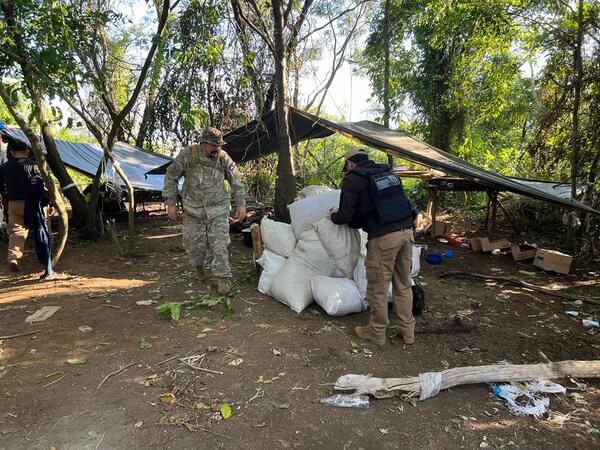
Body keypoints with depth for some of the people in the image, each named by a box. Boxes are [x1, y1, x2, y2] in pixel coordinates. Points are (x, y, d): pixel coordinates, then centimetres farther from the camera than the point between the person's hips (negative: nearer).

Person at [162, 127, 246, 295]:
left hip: (218, 211, 0)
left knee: (220, 245, -4)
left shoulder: (224, 158, -2)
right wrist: (170, 203, -2)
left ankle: (223, 278, 6)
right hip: (193, 211, 0)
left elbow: (236, 181, 8)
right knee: (194, 244, 8)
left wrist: (240, 203, 3)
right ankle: (199, 265, 38)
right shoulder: (188, 154, -7)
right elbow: (171, 176, 0)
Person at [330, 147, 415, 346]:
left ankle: (377, 332, 22)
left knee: (377, 288, 8)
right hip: (407, 231, 7)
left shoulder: (352, 180, -2)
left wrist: (333, 215, 19)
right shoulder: (388, 172, 17)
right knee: (403, 285, 18)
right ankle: (408, 331, 29)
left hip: (384, 237, -7)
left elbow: (345, 216, -4)